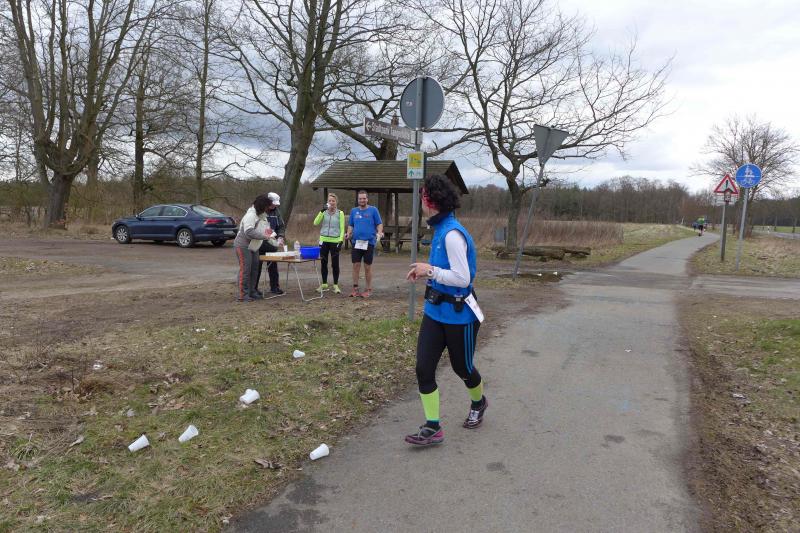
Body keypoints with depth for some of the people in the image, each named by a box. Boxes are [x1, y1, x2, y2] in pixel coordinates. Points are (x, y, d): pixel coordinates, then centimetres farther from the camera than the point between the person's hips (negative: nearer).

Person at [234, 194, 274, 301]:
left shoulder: (262, 216, 11)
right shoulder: (250, 215, -21)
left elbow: (267, 230, 18)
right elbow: (249, 232, -30)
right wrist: (264, 235, -27)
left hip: (253, 247, 10)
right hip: (243, 246, -10)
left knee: (254, 269, 11)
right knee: (245, 270, -9)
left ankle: (252, 292, 20)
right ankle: (242, 294, -5)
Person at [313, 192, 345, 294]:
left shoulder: (340, 213, 0)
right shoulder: (324, 212, 6)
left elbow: (342, 229, -2)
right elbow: (316, 223, -6)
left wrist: (341, 241, -10)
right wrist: (322, 211, -15)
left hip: (335, 241, -3)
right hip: (324, 240, 3)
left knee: (335, 264, 0)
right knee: (324, 263, 8)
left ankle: (335, 285, 10)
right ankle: (324, 284, 19)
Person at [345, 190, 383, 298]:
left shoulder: (373, 210, 1)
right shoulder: (354, 211, 10)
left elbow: (379, 223, 1)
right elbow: (350, 225, 15)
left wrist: (379, 232, -17)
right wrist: (349, 233, -2)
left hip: (369, 242, -3)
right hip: (356, 242, 3)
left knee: (367, 267, 4)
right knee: (356, 265, 2)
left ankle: (369, 290, 14)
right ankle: (355, 288, 12)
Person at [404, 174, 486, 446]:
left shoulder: (452, 234, -23)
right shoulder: (440, 230, 7)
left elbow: (462, 278, -25)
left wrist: (430, 271, -18)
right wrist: (426, 272, 3)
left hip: (458, 315, -8)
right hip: (435, 311, 8)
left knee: (462, 367, 15)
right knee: (423, 368, 1)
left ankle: (478, 403, 45)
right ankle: (432, 428, 11)